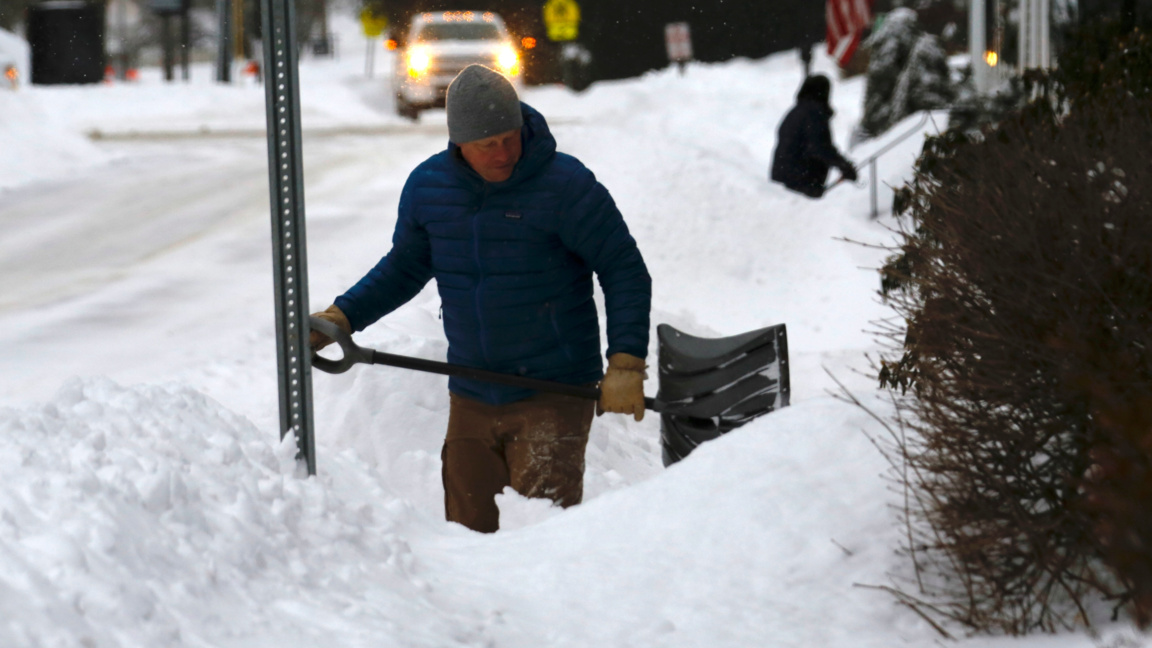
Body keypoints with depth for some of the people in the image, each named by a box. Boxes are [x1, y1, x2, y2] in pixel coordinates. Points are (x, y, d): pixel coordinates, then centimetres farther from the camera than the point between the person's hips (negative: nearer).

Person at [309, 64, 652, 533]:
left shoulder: (566, 185, -11)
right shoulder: (427, 186, 3)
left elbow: (625, 272, -7)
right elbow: (404, 268, 19)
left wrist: (625, 364, -17)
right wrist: (342, 316, 6)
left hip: (554, 395, -5)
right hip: (471, 401, 5)